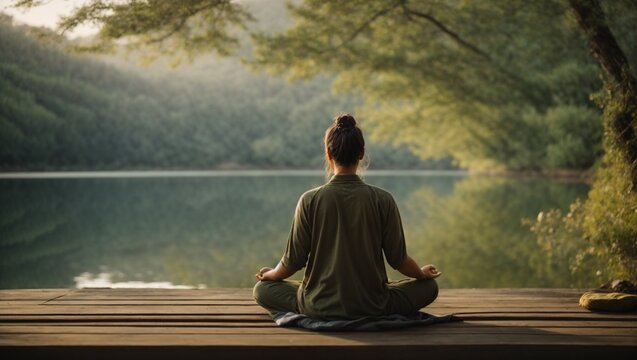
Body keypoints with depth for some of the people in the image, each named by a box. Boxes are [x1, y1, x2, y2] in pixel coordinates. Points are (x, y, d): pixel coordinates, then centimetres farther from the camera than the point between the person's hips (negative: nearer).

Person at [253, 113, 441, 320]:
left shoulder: (309, 200, -11)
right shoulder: (383, 200, -10)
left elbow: (294, 261, -6)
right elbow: (398, 259, -3)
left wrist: (270, 274, 17)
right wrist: (423, 273, 19)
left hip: (319, 308, 0)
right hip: (372, 308, 1)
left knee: (262, 289, 22)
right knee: (429, 286, 22)